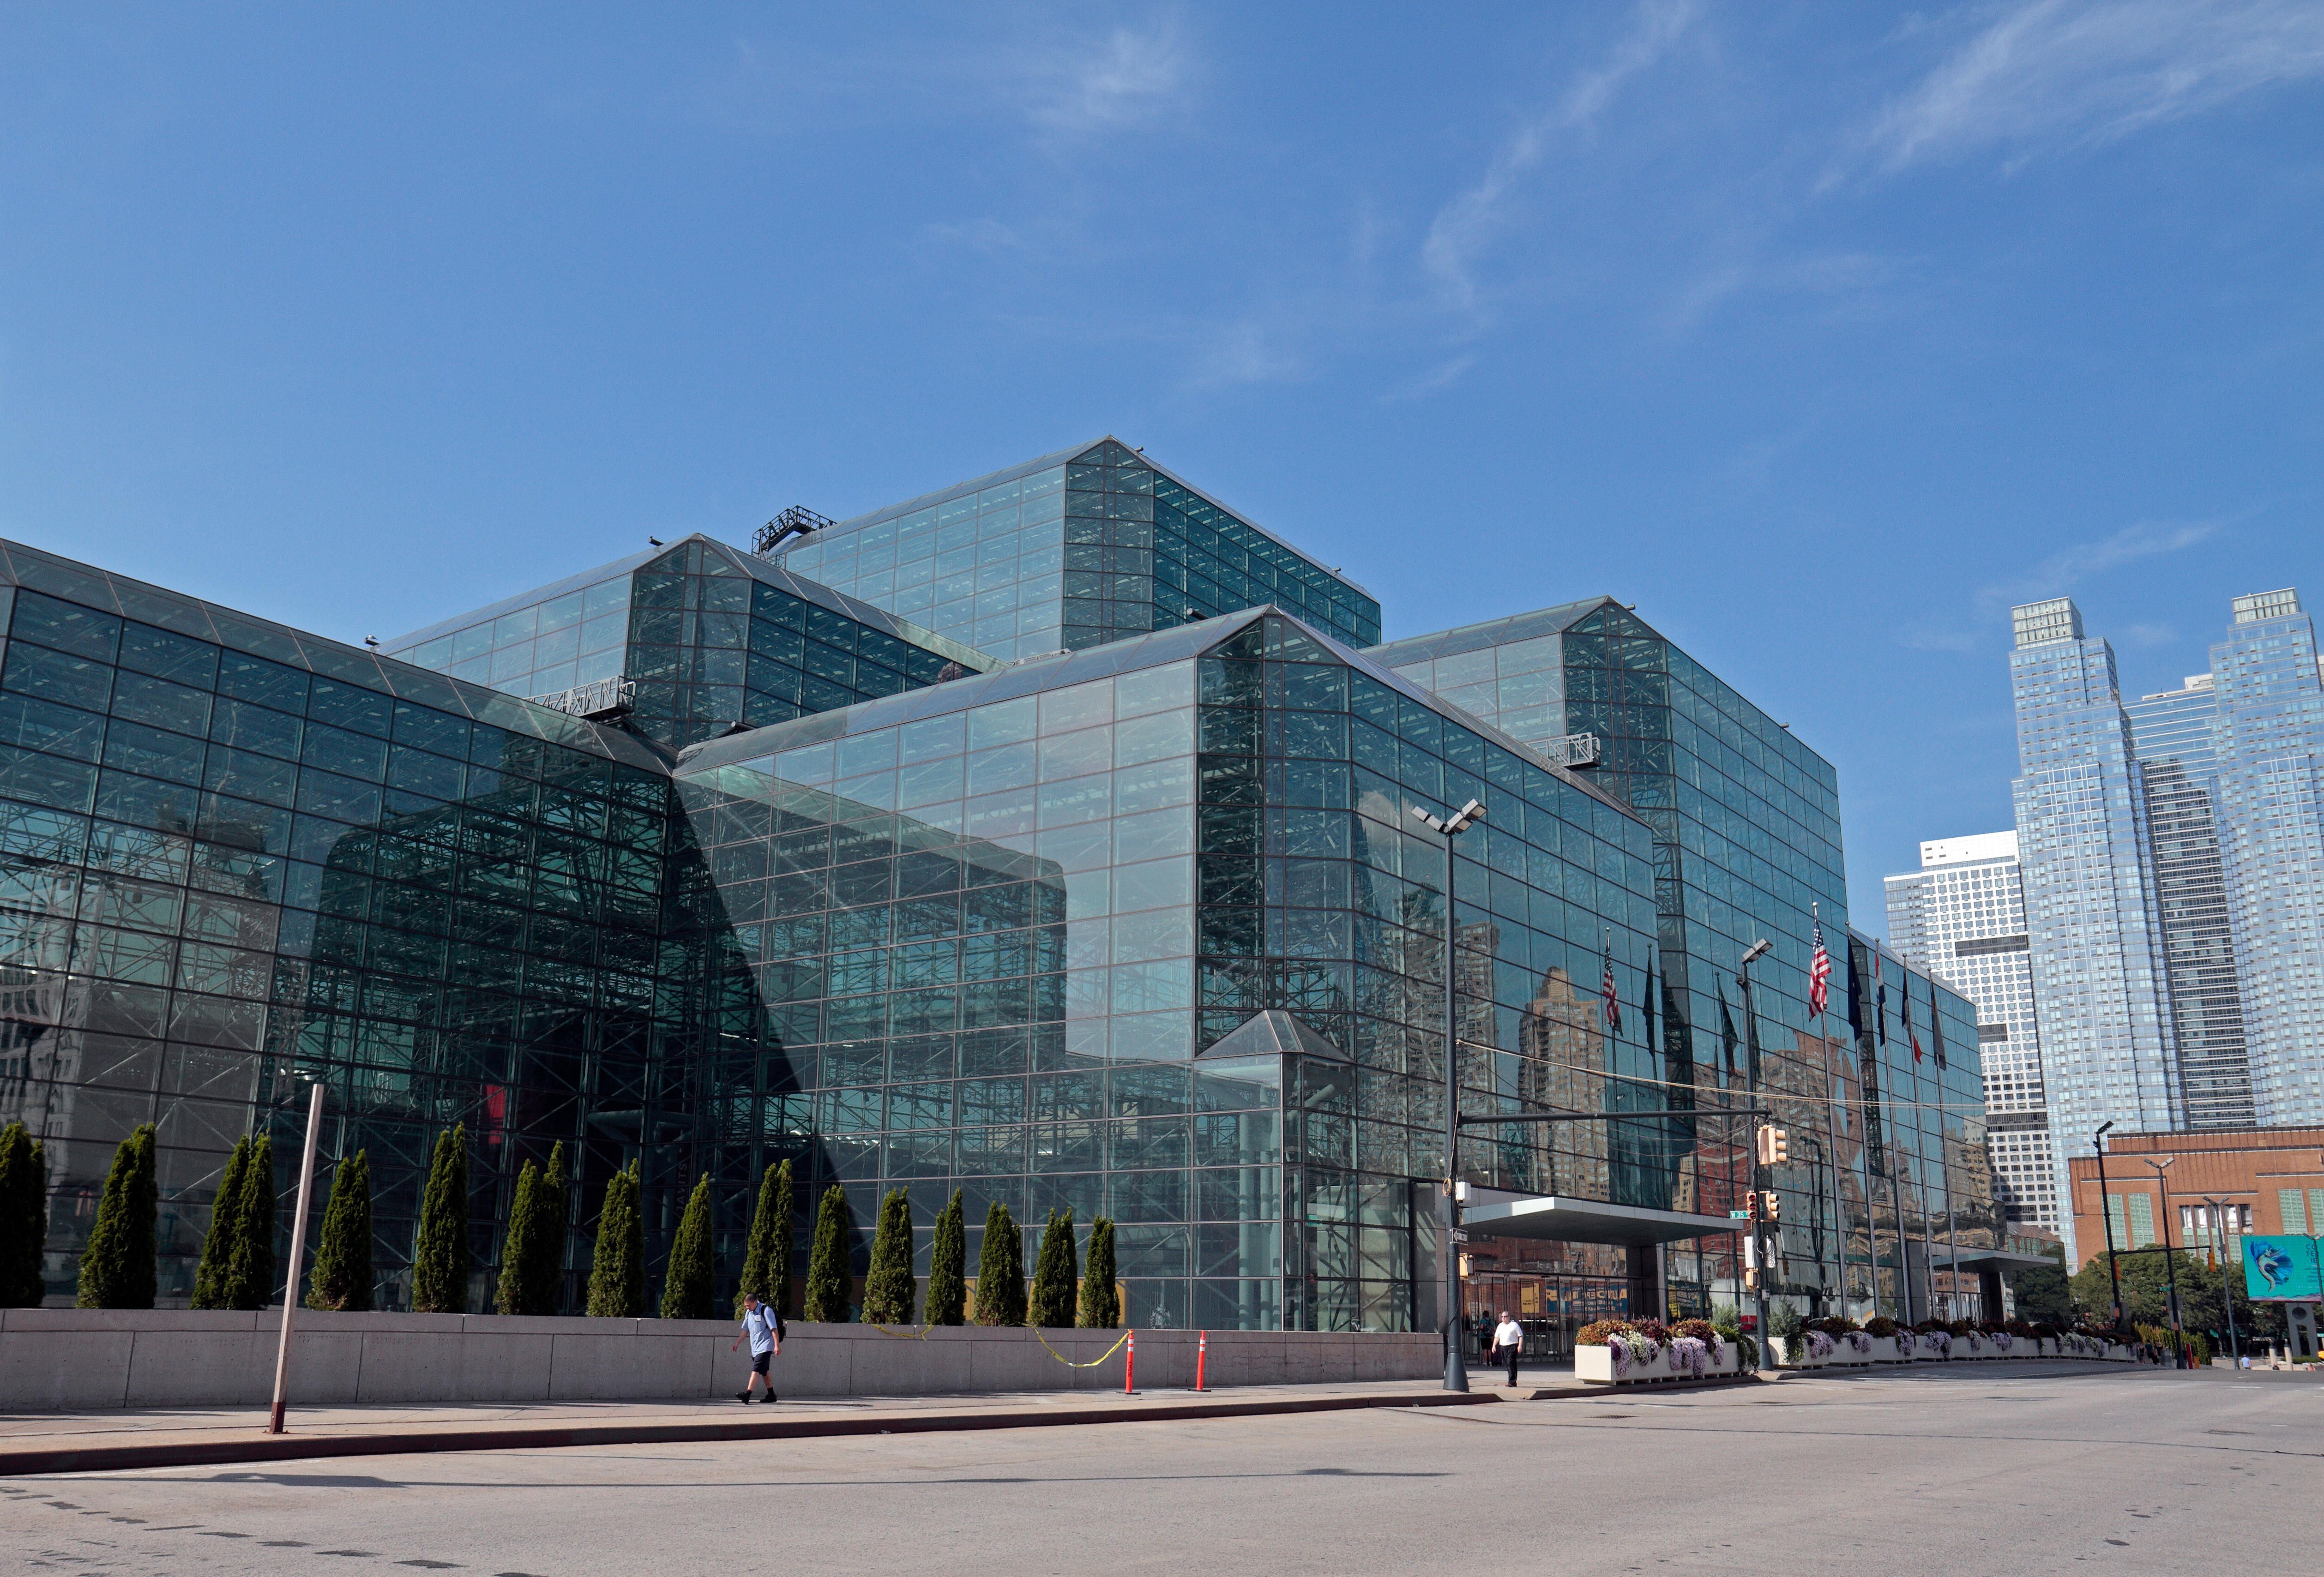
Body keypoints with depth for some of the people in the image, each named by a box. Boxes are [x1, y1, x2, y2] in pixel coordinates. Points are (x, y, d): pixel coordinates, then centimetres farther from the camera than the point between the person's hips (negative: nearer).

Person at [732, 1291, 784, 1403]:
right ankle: (771, 1395, 24)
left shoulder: (766, 1311, -12)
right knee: (764, 1371, 15)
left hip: (765, 1346, -8)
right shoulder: (749, 1313, 12)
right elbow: (745, 1330, 21)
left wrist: (777, 1345, -19)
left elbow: (774, 1329, -14)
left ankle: (747, 1394, -31)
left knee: (756, 1370, -19)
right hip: (755, 1347, 8)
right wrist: (737, 1343, 17)